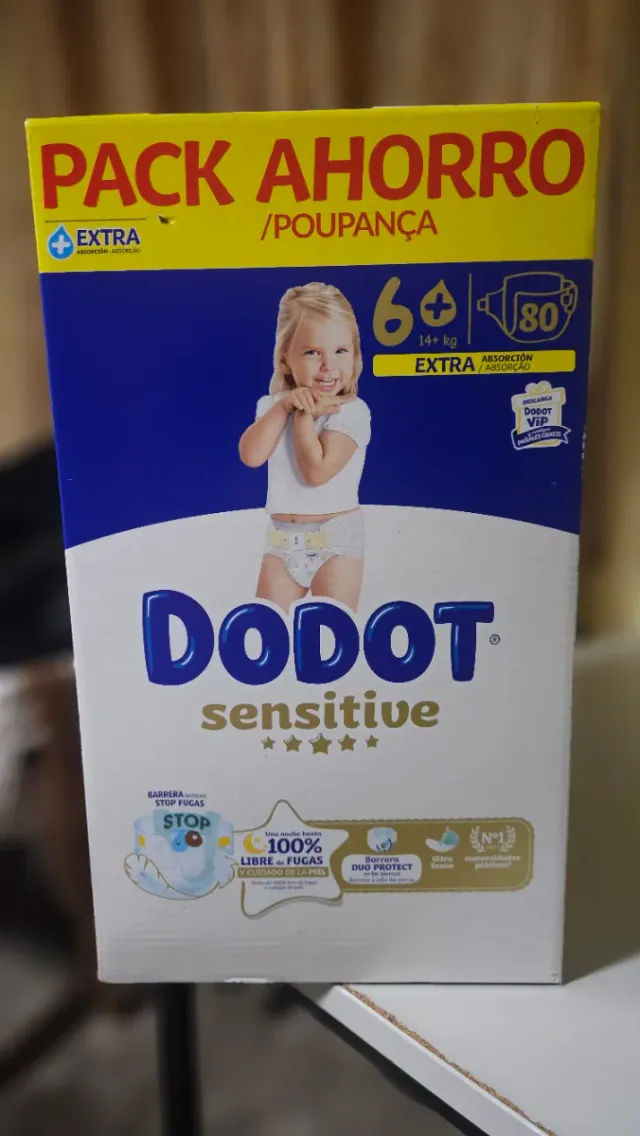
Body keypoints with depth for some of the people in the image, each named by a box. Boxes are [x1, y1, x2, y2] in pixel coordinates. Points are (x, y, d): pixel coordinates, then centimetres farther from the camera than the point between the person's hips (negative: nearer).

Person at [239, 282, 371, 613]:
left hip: (335, 538, -4)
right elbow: (251, 455, -15)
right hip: (282, 538, 5)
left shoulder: (352, 411, -14)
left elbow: (316, 471, -24)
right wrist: (283, 405, -19)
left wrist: (303, 415, -17)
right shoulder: (274, 405, 2)